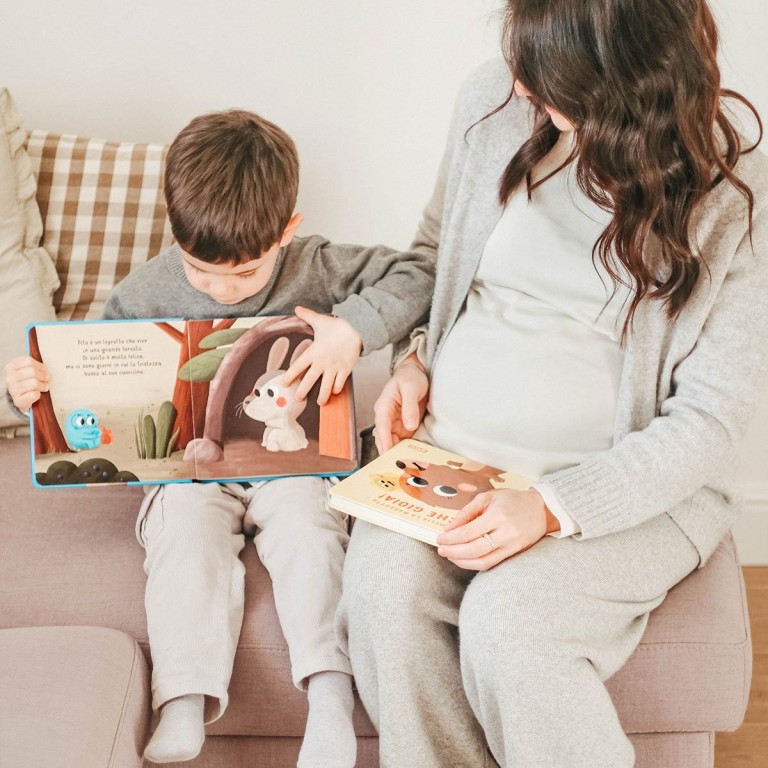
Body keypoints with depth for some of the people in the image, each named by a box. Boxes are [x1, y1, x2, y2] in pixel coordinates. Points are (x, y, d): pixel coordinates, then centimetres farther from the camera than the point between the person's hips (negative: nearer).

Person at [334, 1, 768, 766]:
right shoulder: (495, 99, -2)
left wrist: (552, 507, -23)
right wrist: (414, 358, 0)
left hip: (626, 479, -3)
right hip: (448, 446, 4)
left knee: (507, 620, -30)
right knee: (382, 586, -26)